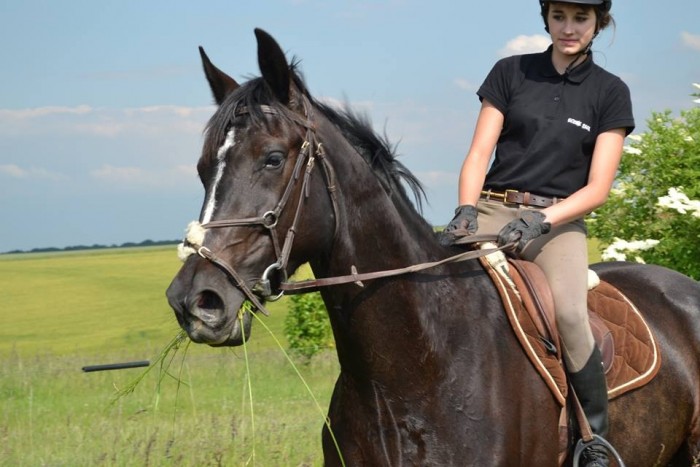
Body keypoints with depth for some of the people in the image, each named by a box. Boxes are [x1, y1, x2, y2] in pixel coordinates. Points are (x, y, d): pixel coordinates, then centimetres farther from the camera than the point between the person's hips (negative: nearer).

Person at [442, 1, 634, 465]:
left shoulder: (610, 92, 6)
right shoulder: (511, 73, 10)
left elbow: (597, 188, -1)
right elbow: (478, 155, 4)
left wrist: (540, 221, -17)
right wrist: (466, 210, -15)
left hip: (558, 222, -1)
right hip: (491, 211, 1)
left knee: (569, 312, -31)